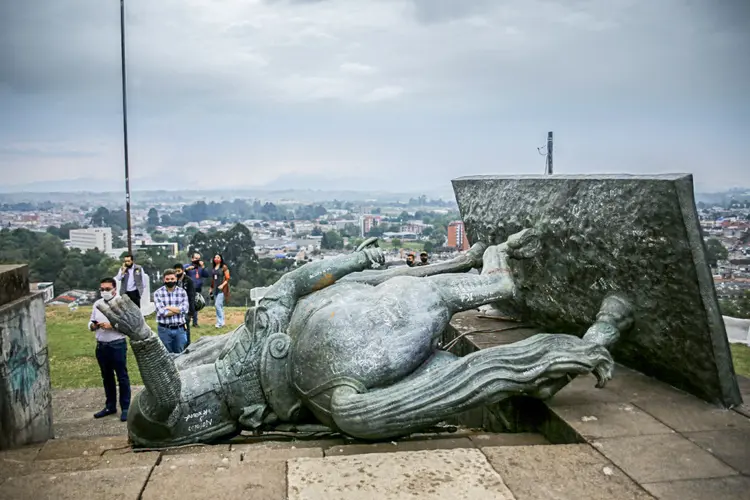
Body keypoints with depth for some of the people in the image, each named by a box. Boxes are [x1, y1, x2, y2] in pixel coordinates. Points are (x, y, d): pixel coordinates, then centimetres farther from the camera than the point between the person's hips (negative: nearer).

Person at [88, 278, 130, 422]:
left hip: (117, 345, -6)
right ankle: (110, 406, 28)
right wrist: (94, 325, -10)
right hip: (101, 345, 6)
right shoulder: (97, 304, 8)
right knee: (106, 377, 16)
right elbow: (90, 324, 12)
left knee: (122, 377, 3)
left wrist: (111, 326, -21)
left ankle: (125, 408, 11)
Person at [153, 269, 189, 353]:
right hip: (164, 330, -2)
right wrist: (178, 309, -8)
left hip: (180, 329, 2)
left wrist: (168, 307, -11)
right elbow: (162, 312, -14)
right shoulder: (158, 293, -3)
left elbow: (185, 309, -9)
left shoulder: (182, 292, 4)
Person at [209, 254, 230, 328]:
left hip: (222, 289, -7)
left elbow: (227, 279, -7)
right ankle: (220, 322, 13)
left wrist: (222, 285, -18)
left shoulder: (224, 267, -4)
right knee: (219, 306, 9)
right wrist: (211, 288, 21)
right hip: (215, 289, 7)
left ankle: (220, 322, -11)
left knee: (218, 304, -15)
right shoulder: (213, 269, 15)